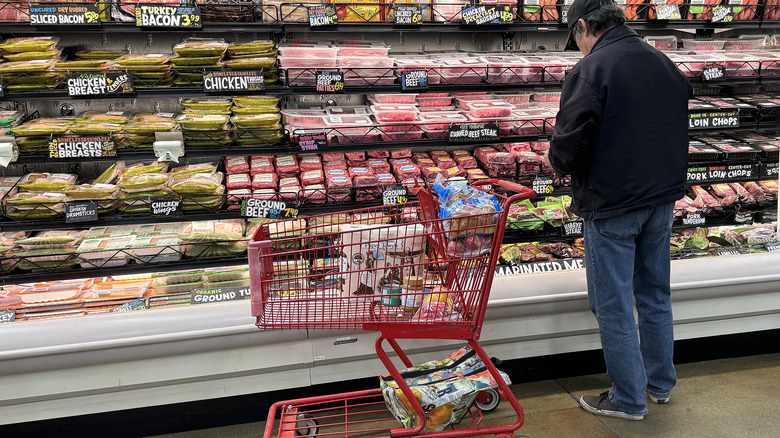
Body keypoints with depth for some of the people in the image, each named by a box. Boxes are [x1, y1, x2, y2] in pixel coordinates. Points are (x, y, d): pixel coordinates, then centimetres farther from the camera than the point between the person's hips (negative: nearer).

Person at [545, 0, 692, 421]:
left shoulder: (589, 70, -16)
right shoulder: (664, 63, 7)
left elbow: (568, 150, -22)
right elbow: (677, 131, 15)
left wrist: (555, 158, 0)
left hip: (612, 205, -7)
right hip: (663, 199, 8)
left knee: (613, 306, 6)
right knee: (655, 294, 20)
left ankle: (628, 399, 18)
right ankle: (660, 383, 35)